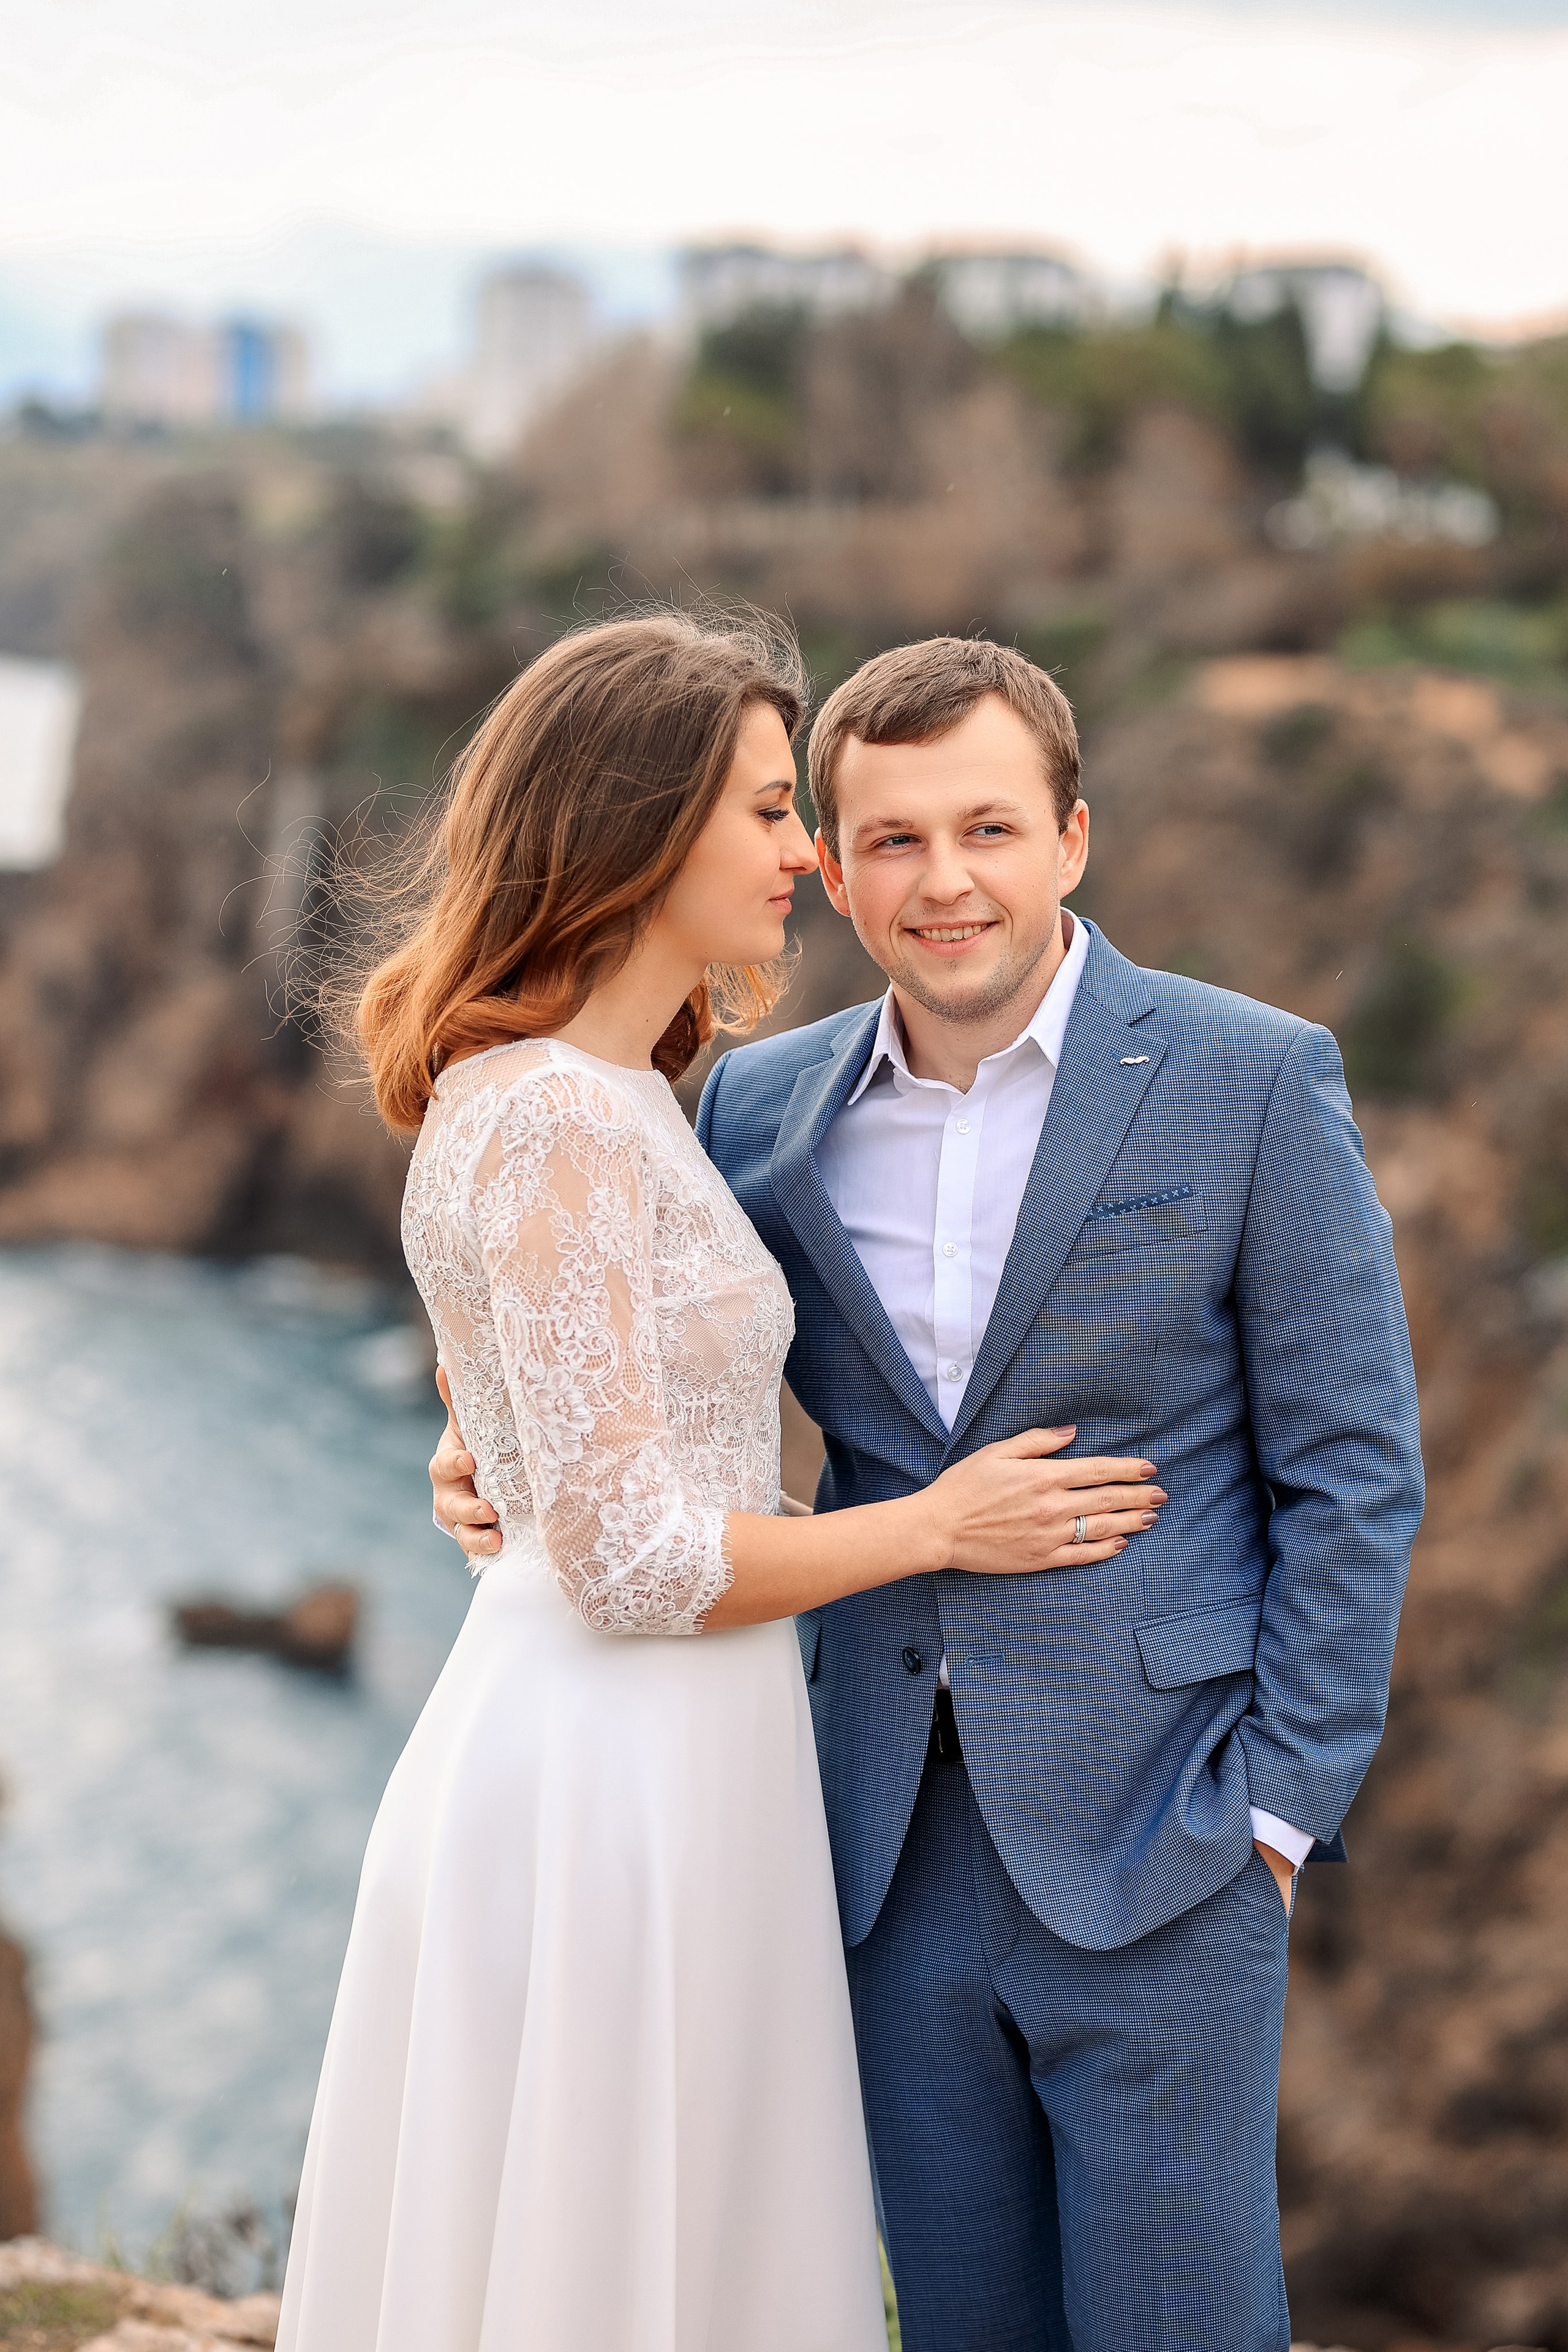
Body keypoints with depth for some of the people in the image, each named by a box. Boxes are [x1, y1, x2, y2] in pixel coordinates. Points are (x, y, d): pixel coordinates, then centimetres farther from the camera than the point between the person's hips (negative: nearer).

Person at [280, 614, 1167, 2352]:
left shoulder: (603, 1098, 12)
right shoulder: (559, 1126, -19)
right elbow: (628, 1558, -21)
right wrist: (939, 1527, -11)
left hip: (652, 1766, 10)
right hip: (606, 1772, -10)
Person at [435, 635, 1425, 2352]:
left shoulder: (1253, 1082, -7)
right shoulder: (764, 1107, 5)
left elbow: (1352, 1468, -5)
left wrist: (1280, 1806, -10)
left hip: (1156, 1830, -4)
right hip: (892, 1837, 4)